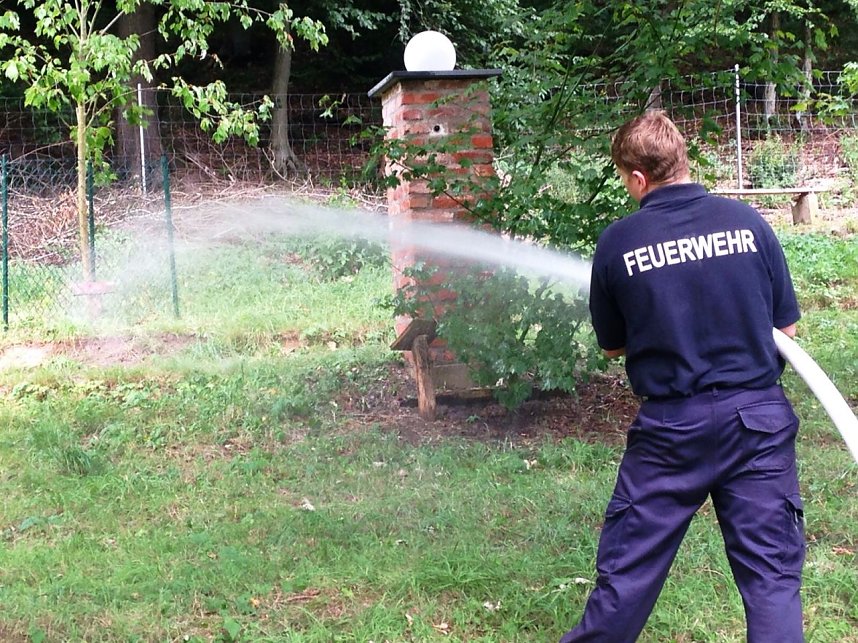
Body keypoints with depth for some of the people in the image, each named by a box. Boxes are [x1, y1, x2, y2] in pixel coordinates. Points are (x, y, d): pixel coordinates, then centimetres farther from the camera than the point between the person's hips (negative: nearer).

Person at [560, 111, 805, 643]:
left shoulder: (618, 242, -7)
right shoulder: (747, 221, -3)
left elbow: (612, 346, 6)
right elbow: (788, 329, 4)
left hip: (672, 425, -1)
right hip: (760, 417, 1)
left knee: (627, 566, 13)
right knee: (772, 576, 8)